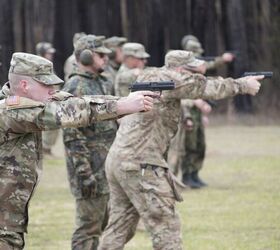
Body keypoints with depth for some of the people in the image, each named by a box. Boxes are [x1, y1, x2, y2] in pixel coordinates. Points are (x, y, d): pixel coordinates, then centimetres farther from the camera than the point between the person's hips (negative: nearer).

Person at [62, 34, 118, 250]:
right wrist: (84, 173, -22)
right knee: (89, 227, -6)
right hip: (91, 169, -9)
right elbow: (72, 136, -19)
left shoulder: (102, 83, 14)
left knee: (103, 223, 13)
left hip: (109, 167, 9)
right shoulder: (75, 88, -14)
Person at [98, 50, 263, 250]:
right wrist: (243, 85, 11)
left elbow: (197, 86, 25)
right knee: (166, 227, -6)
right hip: (140, 164, -9)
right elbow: (209, 89, -2)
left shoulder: (148, 76, 15)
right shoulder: (168, 78, -11)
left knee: (119, 228, 12)